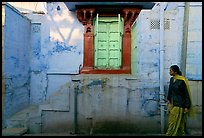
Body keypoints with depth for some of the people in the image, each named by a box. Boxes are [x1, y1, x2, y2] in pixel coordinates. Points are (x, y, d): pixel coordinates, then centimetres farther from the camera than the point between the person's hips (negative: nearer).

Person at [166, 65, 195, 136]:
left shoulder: (182, 81, -18)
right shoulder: (171, 79, 4)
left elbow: (187, 94, -15)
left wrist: (187, 107, -15)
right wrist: (168, 99, 16)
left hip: (179, 104, -8)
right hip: (172, 103, 8)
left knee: (174, 122, -1)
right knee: (171, 121, 12)